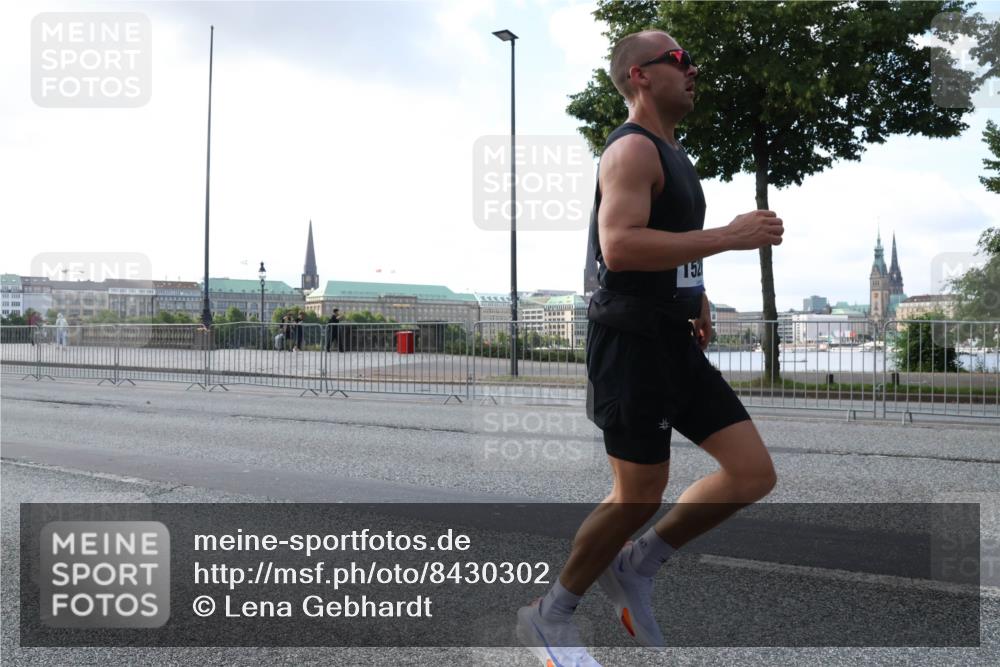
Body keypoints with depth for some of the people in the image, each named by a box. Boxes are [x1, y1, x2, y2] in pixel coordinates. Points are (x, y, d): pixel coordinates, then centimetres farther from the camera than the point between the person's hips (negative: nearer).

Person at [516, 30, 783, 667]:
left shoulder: (672, 152, 19)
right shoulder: (633, 148, -12)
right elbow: (619, 247, -28)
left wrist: (695, 294, 19)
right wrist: (728, 237, -25)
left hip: (676, 342, 9)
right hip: (632, 343, -9)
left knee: (755, 474, 4)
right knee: (639, 495, -1)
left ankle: (636, 565, 19)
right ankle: (550, 614, 21)